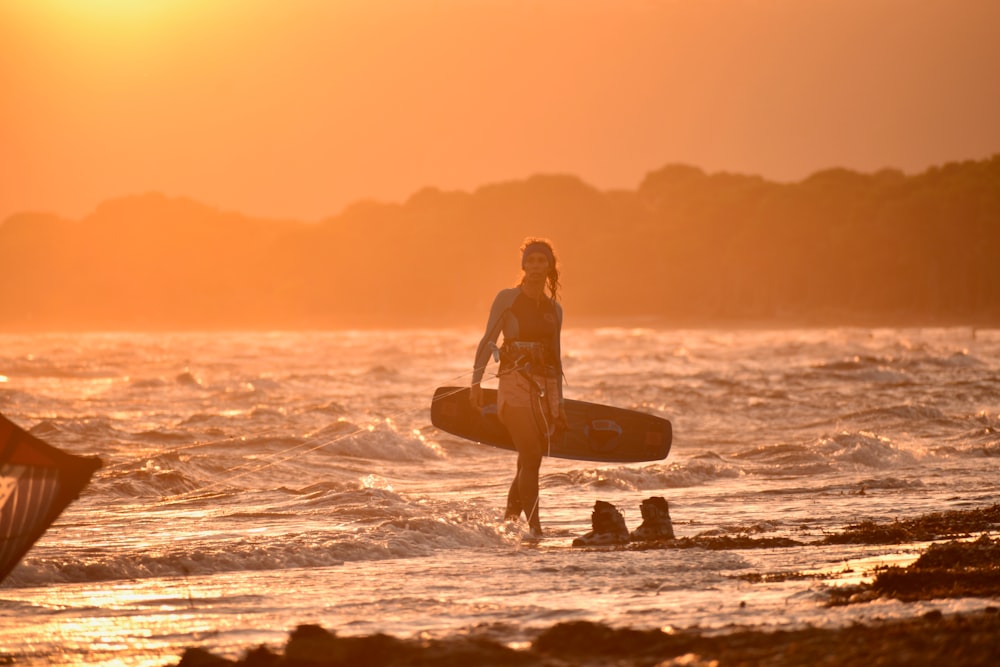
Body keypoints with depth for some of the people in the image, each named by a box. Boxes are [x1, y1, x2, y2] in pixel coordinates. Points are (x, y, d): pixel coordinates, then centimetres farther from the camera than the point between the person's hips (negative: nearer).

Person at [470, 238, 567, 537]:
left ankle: (507, 522, 18)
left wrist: (559, 403, 19)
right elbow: (488, 341, -3)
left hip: (545, 386, 5)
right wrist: (476, 381, -13)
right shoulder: (507, 298, 1)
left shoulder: (554, 309, 14)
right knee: (531, 457, -16)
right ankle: (534, 529, -18)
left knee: (529, 461, 5)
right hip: (515, 382, -5)